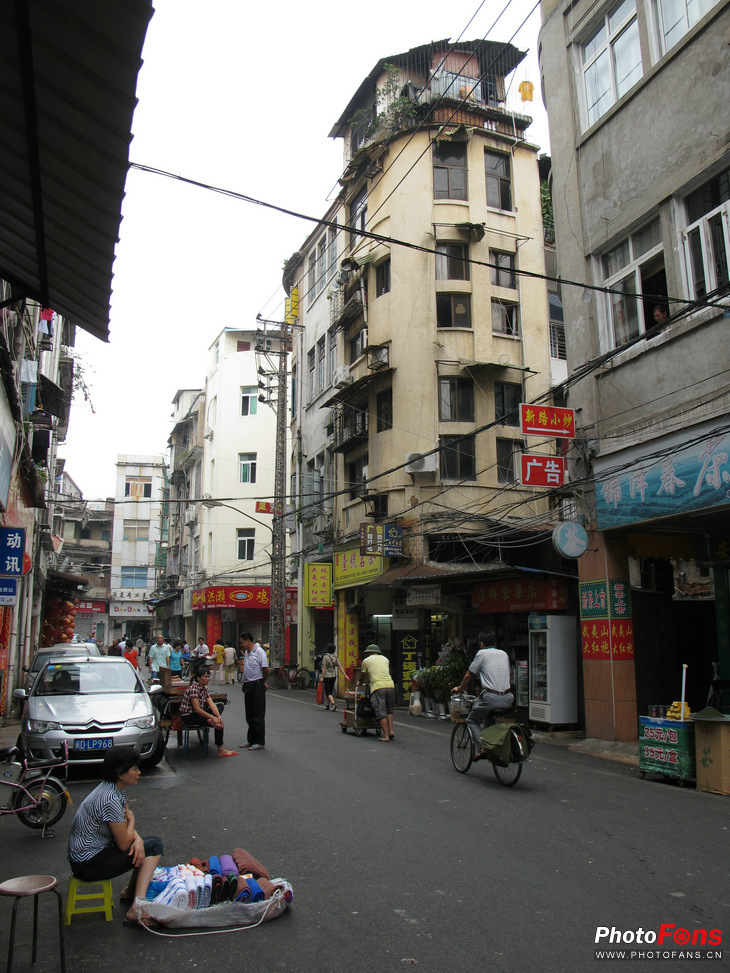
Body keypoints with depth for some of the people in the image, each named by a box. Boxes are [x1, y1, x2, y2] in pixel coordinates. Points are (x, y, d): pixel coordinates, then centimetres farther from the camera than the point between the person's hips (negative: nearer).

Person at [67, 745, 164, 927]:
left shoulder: (113, 790, 4)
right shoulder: (110, 800, -25)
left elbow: (128, 826, 10)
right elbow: (124, 844, -19)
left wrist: (137, 839, -10)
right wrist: (131, 819, -2)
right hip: (88, 864, -9)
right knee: (155, 845, -12)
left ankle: (130, 891, 18)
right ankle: (136, 910, -16)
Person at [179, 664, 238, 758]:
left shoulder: (204, 688, 6)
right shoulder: (194, 688, -20)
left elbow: (211, 704, -2)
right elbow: (197, 709, -25)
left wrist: (218, 716, -18)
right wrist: (213, 717, -25)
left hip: (197, 714, 9)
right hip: (188, 717, -9)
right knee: (219, 725, -18)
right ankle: (221, 750, -13)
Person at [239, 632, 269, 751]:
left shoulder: (259, 652, -14)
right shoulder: (247, 652, 14)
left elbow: (265, 668, -18)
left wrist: (263, 682, -4)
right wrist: (245, 683, 14)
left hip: (257, 685, -9)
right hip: (248, 686, 9)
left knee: (258, 716, -3)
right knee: (249, 715, 14)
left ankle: (260, 742, 3)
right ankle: (251, 740, 23)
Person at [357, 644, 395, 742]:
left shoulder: (366, 660, 14)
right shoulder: (385, 659, 24)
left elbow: (362, 677, 24)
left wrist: (358, 683, 46)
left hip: (378, 687, -4)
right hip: (390, 685, 4)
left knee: (381, 713, -3)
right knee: (389, 710, 17)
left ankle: (386, 736, -8)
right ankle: (391, 731, 5)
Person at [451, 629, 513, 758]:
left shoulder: (482, 653, 2)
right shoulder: (504, 653, 16)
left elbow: (468, 675, 8)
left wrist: (459, 689, 25)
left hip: (491, 697, -5)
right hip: (507, 698, 6)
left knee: (472, 721, 13)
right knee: (488, 720, 30)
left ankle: (482, 747, -4)